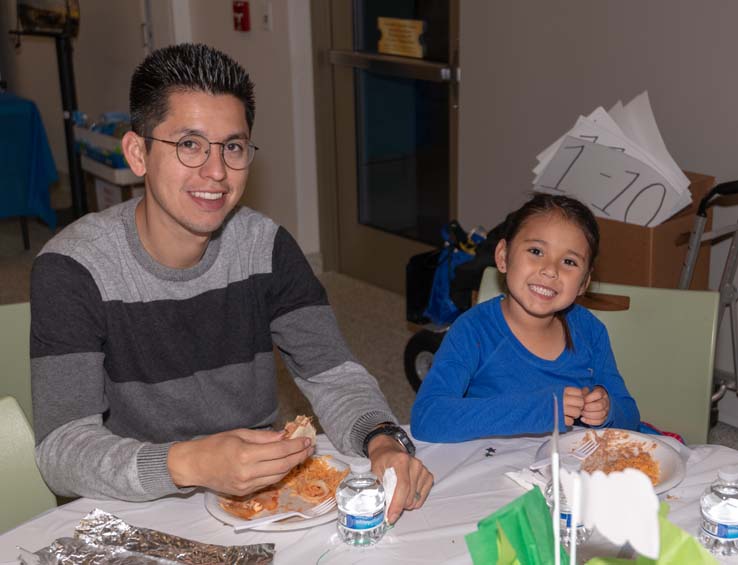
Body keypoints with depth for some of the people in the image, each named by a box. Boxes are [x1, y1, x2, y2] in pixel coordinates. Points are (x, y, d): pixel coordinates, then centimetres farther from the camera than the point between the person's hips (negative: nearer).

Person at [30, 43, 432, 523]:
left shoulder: (266, 246, -2)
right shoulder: (73, 268, -15)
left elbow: (333, 373, -4)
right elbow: (62, 448, -21)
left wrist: (382, 440, -26)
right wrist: (188, 464, -39)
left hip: (264, 494, 4)